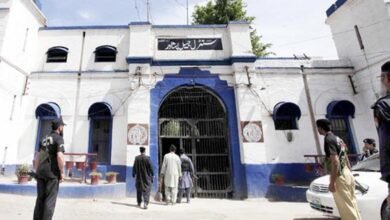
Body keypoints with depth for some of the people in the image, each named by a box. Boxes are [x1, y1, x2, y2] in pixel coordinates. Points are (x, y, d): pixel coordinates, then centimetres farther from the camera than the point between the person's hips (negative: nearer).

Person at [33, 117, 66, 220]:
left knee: (40, 198, 13)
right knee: (50, 199, -1)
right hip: (52, 172, -7)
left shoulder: (44, 138, 16)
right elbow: (60, 156, -19)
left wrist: (37, 171, 21)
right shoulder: (59, 138, -8)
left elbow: (37, 156, 17)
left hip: (41, 172, 7)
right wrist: (62, 172, -12)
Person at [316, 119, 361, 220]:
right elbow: (346, 159, 18)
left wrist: (332, 182, -20)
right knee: (351, 204, 18)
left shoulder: (328, 140, -17)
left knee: (346, 207, -1)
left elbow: (335, 161, -23)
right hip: (347, 174, 10)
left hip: (340, 176, -10)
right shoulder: (337, 139, 13)